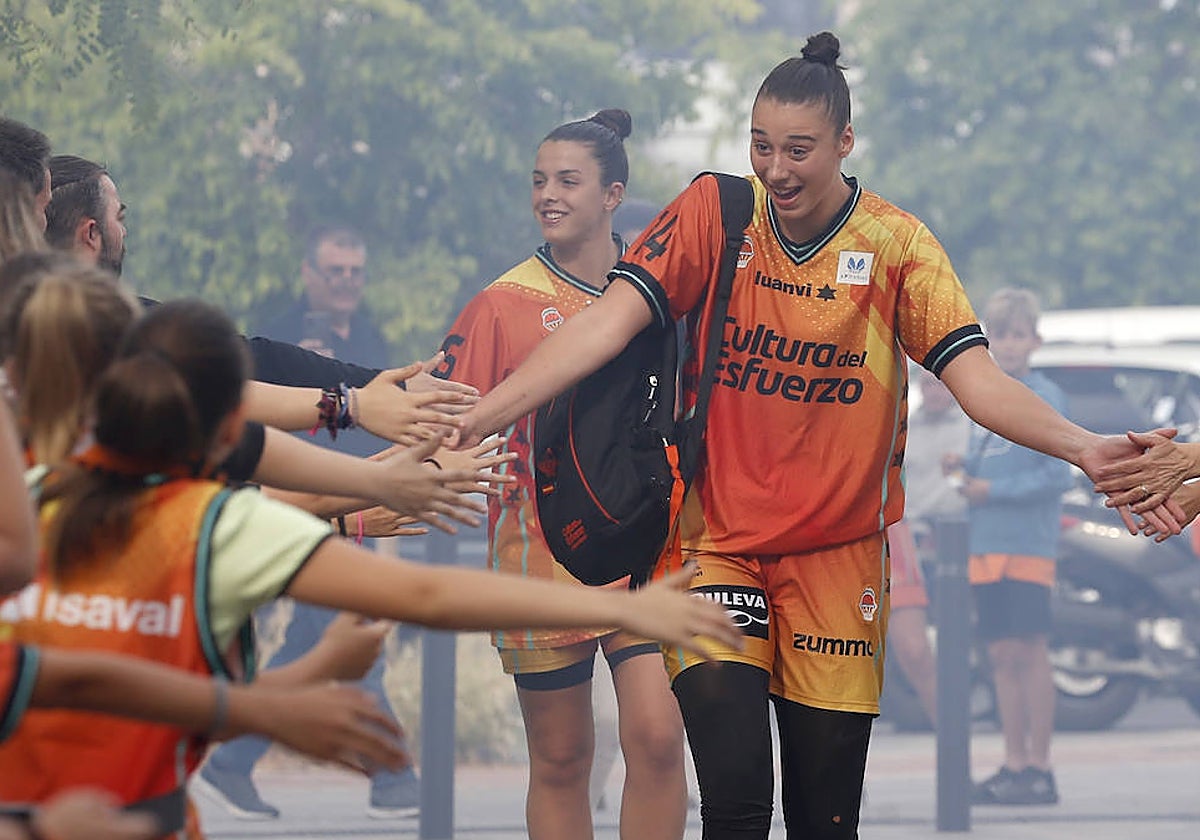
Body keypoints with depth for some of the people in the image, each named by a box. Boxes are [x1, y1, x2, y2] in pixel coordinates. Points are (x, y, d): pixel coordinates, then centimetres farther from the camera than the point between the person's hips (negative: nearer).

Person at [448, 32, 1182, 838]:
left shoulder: (897, 243, -4)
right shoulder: (715, 213, -5)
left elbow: (973, 375, -11)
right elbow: (608, 322, -12)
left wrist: (1083, 447, -29)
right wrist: (476, 417, -24)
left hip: (838, 556, 1)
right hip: (717, 543, -1)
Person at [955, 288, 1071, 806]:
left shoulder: (1045, 397, -5)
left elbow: (1057, 474, -12)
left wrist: (992, 490, -13)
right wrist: (964, 470, 1)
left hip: (1027, 544, -7)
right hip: (985, 547, 7)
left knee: (1029, 651, -7)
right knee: (1001, 655, 7)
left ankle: (1039, 769, -5)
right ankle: (1013, 764, 11)